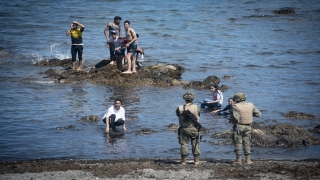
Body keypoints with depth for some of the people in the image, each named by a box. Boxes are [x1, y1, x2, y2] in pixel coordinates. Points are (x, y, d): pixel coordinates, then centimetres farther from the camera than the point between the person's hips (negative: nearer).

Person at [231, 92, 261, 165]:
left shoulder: (236, 106, -13)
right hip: (248, 126, 4)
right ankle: (248, 160, 12)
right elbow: (258, 114, 4)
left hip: (239, 126, -4)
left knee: (238, 143, 5)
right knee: (247, 143, 12)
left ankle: (238, 160, 6)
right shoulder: (251, 105, 2)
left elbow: (235, 118, -21)